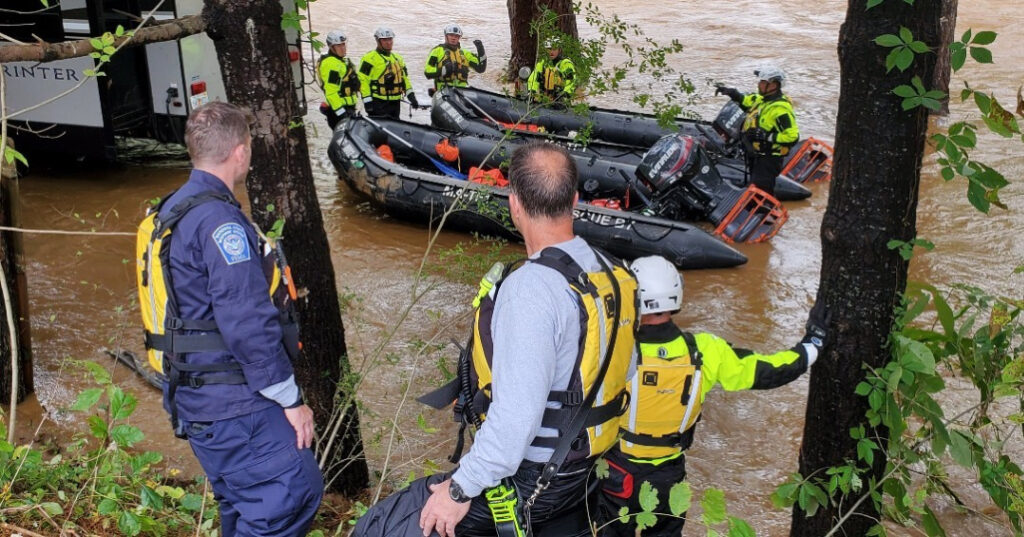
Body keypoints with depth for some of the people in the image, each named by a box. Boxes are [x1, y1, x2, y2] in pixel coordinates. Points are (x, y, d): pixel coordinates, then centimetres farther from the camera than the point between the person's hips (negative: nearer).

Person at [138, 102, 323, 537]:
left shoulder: (172, 212, 13)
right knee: (295, 490, -10)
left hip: (197, 399, 10)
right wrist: (291, 399, -16)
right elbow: (248, 324, -23)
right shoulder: (219, 220, -19)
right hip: (232, 404, -10)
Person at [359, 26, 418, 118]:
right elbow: (363, 80, -11)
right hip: (377, 103, -8)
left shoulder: (398, 58, 17)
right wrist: (367, 101, -17)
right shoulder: (370, 58, -6)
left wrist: (411, 97, 11)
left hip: (395, 103, 8)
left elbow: (405, 78, 22)